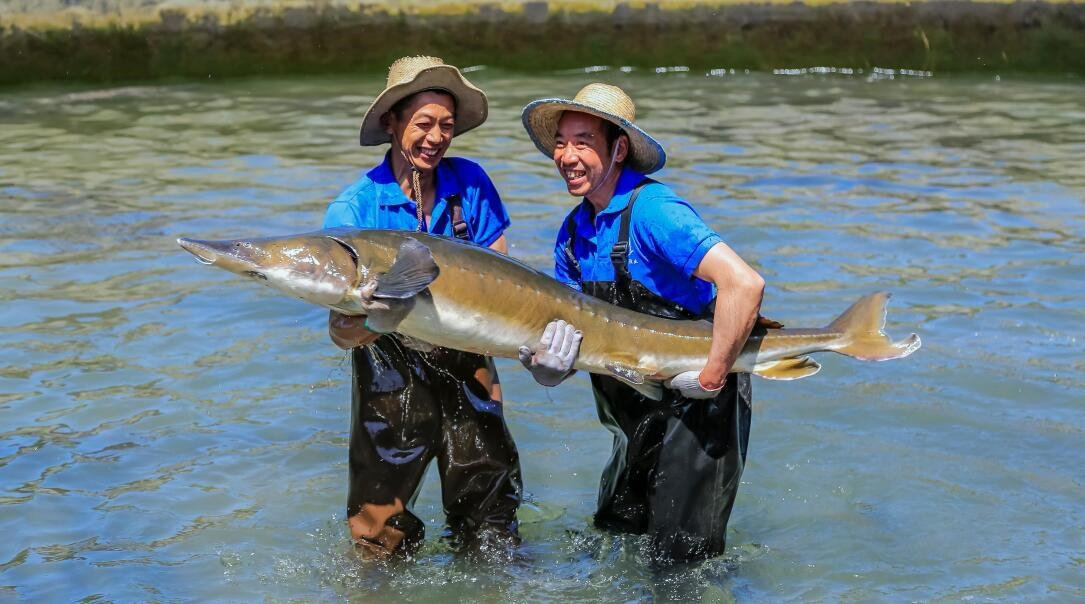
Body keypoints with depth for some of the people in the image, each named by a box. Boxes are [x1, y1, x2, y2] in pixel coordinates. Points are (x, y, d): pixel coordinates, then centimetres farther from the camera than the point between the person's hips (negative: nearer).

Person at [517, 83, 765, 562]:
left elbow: (744, 283, -34)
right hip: (638, 419, 9)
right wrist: (546, 365, -17)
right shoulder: (574, 230, 5)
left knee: (681, 564, -2)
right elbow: (576, 335, 6)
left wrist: (712, 377, -29)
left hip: (696, 409, -9)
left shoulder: (652, 210, -22)